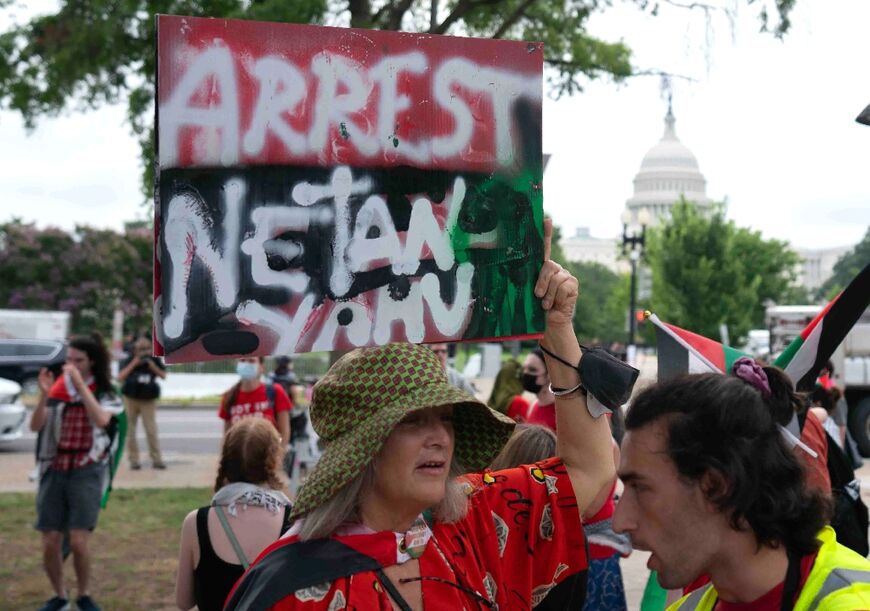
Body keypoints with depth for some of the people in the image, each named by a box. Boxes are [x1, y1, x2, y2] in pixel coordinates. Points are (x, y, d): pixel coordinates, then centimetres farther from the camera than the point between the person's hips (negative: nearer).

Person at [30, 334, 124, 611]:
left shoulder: (105, 394, 0)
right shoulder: (58, 389, 4)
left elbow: (100, 420, -21)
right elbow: (35, 426, -5)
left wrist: (80, 385, -22)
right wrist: (44, 394, -19)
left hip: (87, 472, -2)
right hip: (54, 471, 2)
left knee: (79, 541, -12)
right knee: (50, 543, 1)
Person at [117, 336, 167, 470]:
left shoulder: (154, 360, 2)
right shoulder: (130, 361, 0)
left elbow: (163, 376, -1)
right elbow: (120, 377, -10)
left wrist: (152, 366, -14)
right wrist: (133, 364, -15)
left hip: (148, 400, -1)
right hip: (131, 399, 1)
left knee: (151, 430, -5)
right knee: (130, 430, 3)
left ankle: (156, 459, 0)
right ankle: (133, 459, 10)